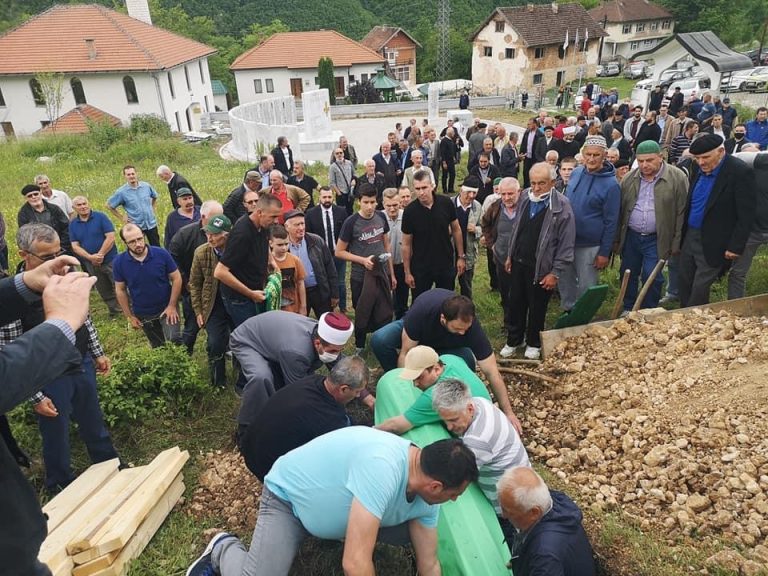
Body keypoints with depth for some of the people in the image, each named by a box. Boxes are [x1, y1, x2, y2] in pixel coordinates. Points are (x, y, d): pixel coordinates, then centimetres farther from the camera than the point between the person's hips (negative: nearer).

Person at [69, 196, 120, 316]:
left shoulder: (100, 217, -7)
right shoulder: (73, 224, 3)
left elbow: (110, 237, -14)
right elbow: (75, 246, -1)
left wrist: (100, 255, -16)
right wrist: (91, 257, -17)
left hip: (109, 260, -4)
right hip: (91, 264, 4)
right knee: (104, 291, 15)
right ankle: (114, 311, 29)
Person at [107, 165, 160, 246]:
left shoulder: (147, 186, -2)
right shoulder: (121, 192, -10)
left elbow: (154, 197, 18)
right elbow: (109, 205, -1)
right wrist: (121, 218, -3)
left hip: (151, 224, 3)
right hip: (135, 227, -2)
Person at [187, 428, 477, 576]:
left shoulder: (425, 500, -15)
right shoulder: (382, 468, -43)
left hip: (337, 501, 7)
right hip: (287, 495, -6)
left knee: (415, 532, -5)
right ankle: (224, 550, 9)